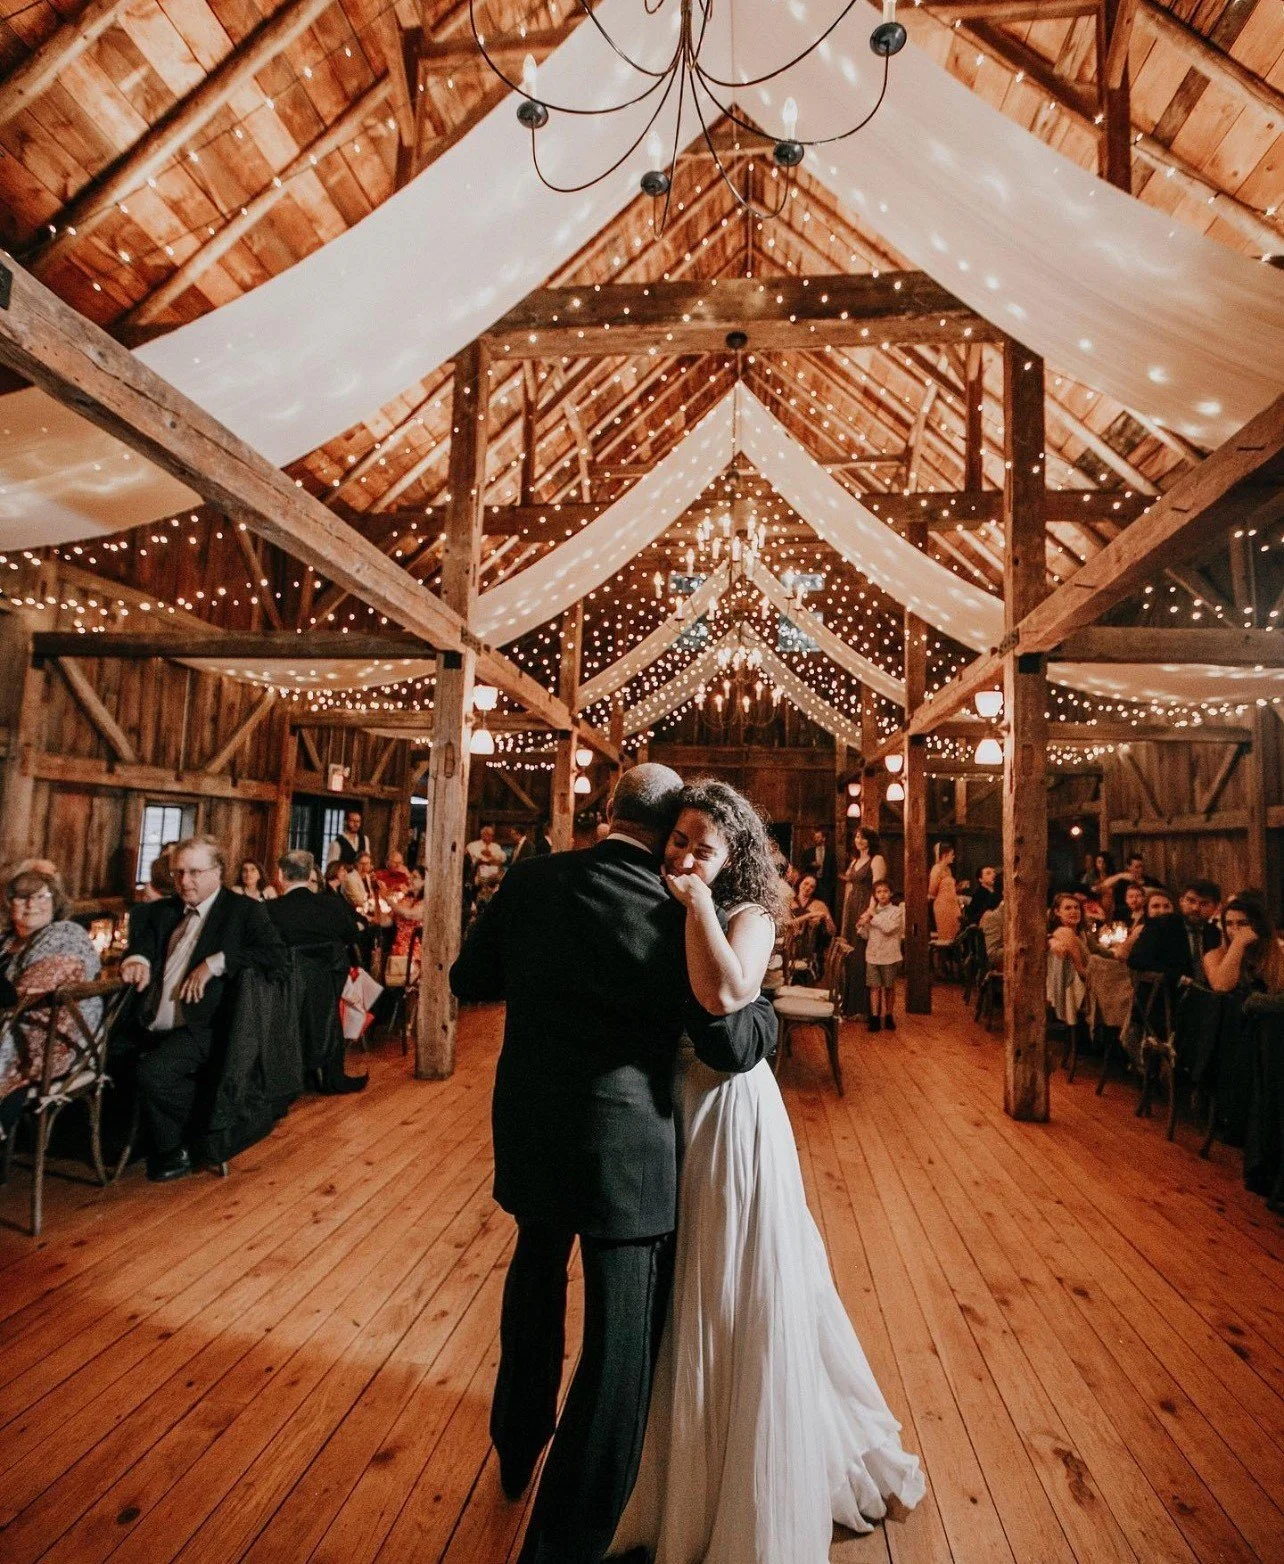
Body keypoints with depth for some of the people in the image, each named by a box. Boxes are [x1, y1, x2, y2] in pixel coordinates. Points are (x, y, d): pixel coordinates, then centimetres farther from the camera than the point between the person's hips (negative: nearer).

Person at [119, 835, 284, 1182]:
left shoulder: (243, 910, 0)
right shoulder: (162, 911, 20)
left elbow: (275, 954, -12)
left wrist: (216, 962, -19)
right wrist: (136, 960, -9)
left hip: (201, 1028, -6)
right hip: (151, 1028, 6)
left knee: (152, 1071, -28)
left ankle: (175, 1149, 0)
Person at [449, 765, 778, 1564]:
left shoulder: (533, 878, -6)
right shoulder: (674, 912, -18)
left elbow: (470, 979, 5)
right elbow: (731, 1044, -16)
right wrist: (769, 1008, 3)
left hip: (531, 1131, 6)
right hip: (625, 1147, -6)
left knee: (535, 1289, 31)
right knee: (621, 1346, 14)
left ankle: (517, 1452, 56)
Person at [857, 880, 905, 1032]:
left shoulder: (896, 911, -5)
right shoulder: (871, 911, 7)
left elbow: (888, 928, -21)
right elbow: (866, 935, 8)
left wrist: (874, 915, -14)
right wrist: (863, 924, -10)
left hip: (890, 956, -3)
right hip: (872, 955, 3)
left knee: (889, 987, 9)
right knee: (875, 987, 2)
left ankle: (888, 1016, 22)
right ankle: (875, 1018, 6)